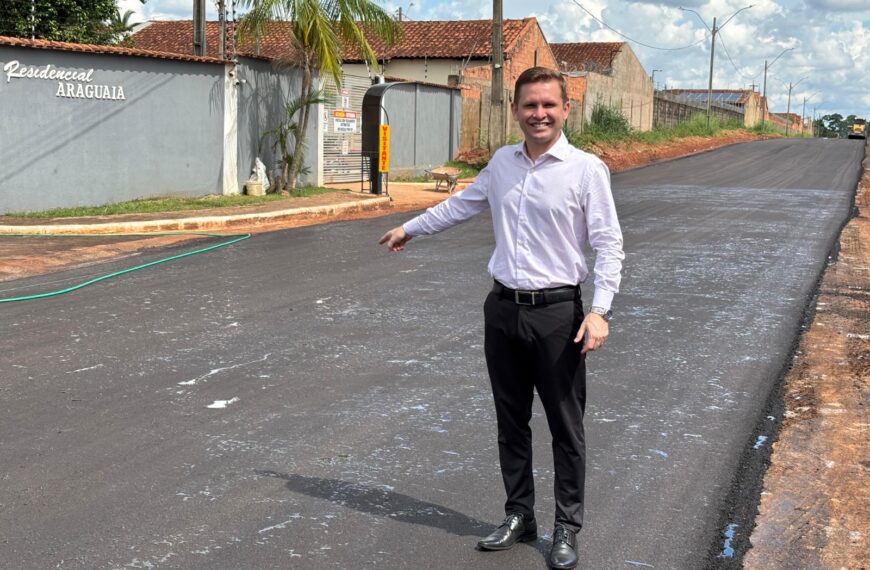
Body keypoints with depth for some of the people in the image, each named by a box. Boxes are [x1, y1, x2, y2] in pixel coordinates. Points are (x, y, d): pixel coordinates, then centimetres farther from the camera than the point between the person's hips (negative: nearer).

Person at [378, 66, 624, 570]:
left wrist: (600, 310, -21)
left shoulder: (586, 169, -9)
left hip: (557, 311, -5)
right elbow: (462, 204, 24)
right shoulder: (502, 162, 7)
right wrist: (410, 229, 33)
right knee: (511, 421, 13)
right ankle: (519, 516, 27)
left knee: (566, 427, 5)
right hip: (503, 308, 5)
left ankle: (567, 528, 18)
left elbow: (608, 244, -11)